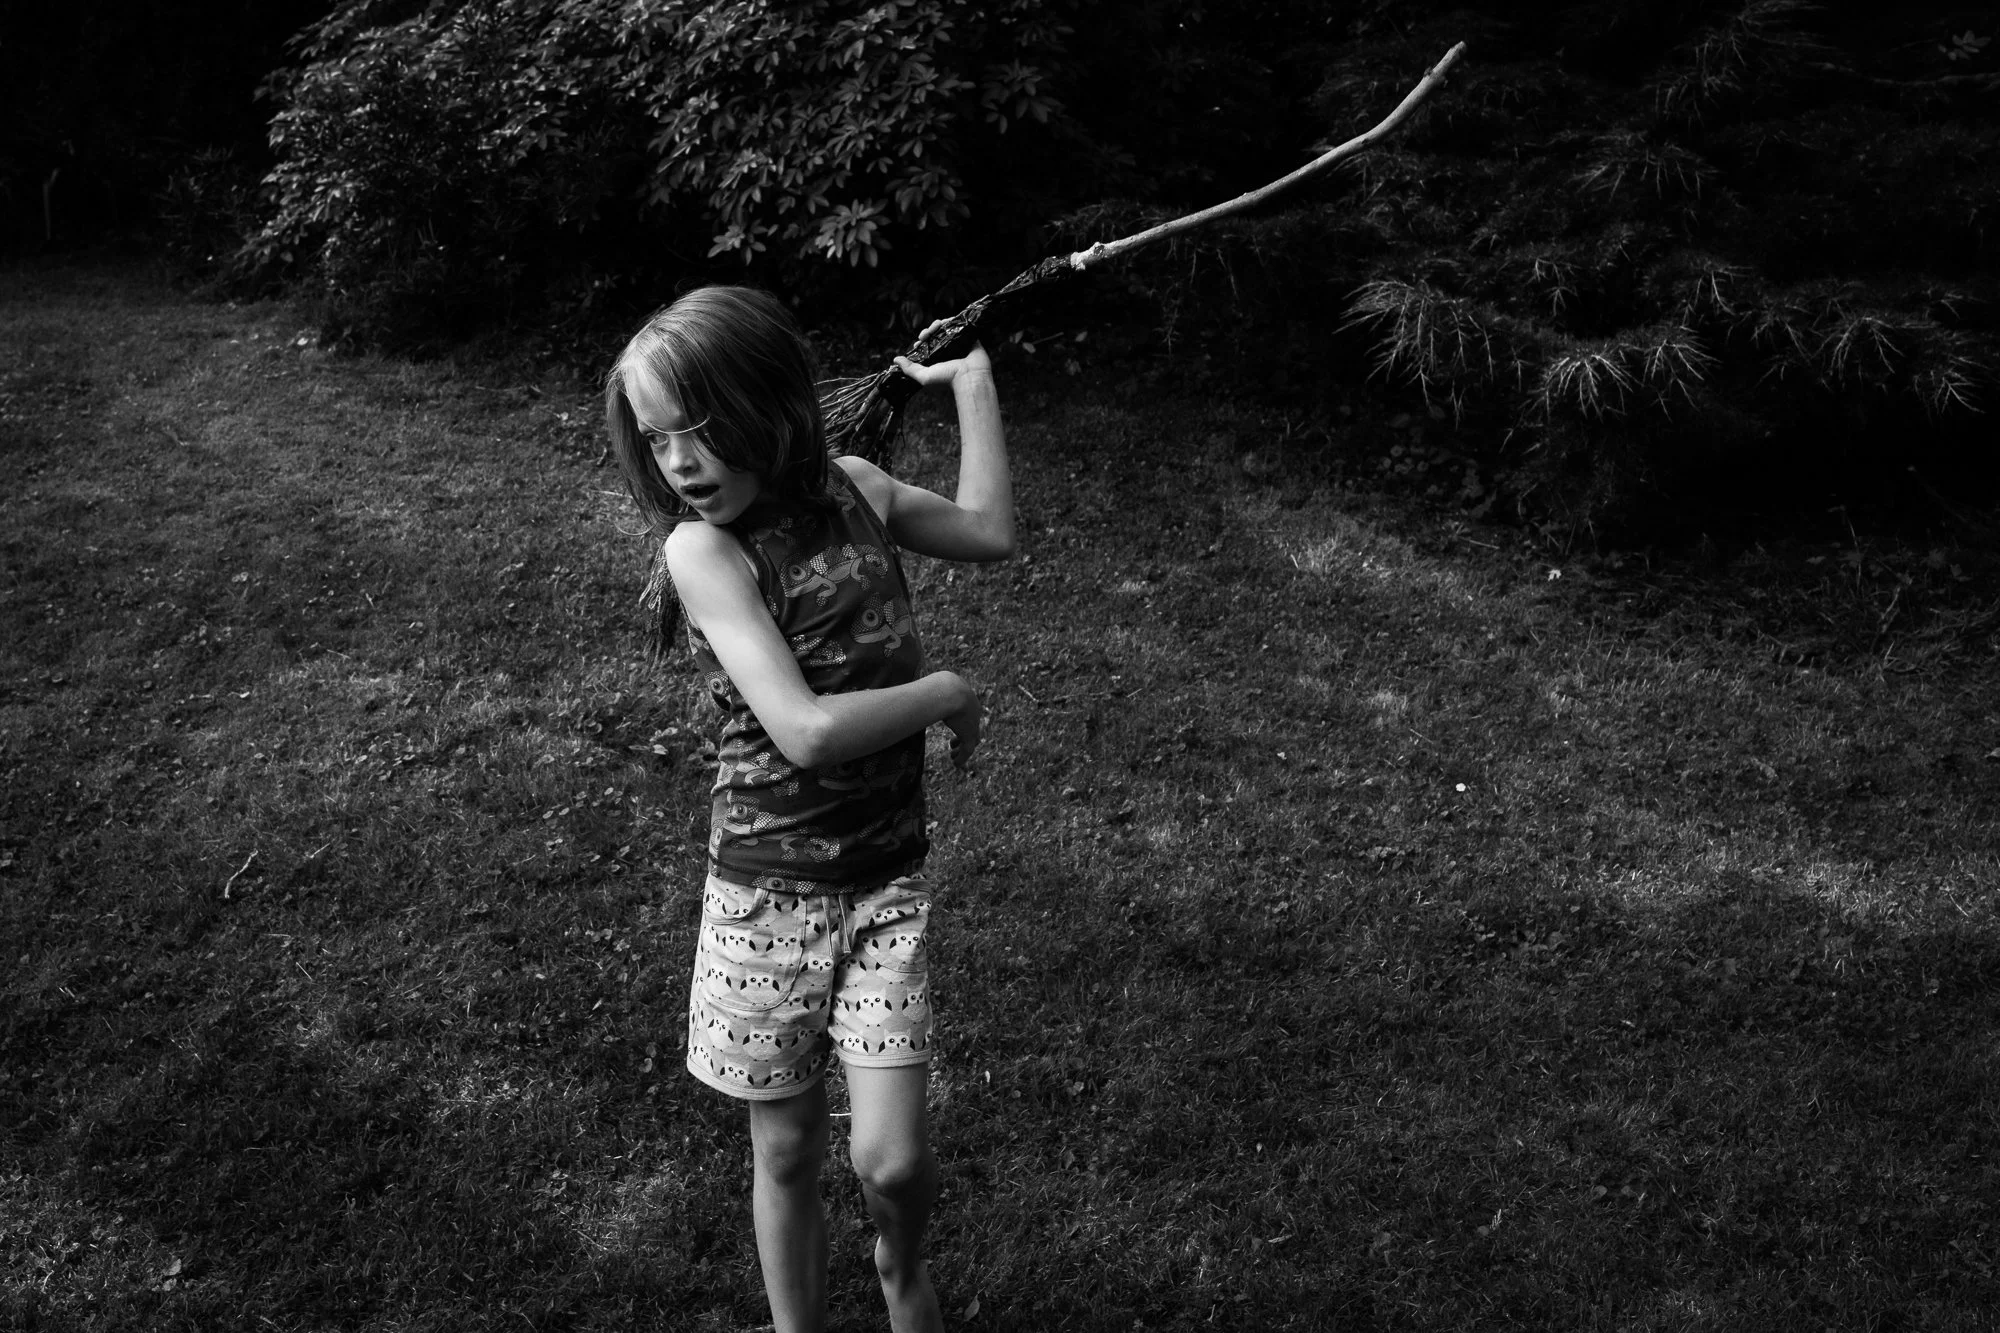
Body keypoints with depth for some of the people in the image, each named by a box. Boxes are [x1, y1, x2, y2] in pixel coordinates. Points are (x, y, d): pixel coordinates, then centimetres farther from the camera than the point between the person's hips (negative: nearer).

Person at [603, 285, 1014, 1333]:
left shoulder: (850, 489, -2)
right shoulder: (701, 547, -17)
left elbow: (990, 531, 14)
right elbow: (806, 731, -27)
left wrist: (972, 380, 15)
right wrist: (946, 691, -13)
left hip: (887, 880, 3)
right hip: (768, 891, -2)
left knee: (890, 1159, -4)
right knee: (786, 1156, 10)